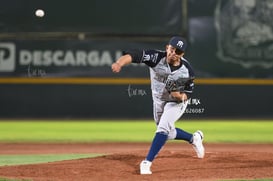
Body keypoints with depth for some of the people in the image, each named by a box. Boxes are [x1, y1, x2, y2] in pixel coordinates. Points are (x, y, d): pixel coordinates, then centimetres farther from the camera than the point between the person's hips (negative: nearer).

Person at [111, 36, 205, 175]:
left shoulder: (187, 71, -26)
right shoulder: (157, 58, -30)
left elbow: (188, 93, -12)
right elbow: (134, 55, -47)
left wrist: (180, 96, -36)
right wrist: (119, 63, -67)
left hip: (177, 102, -3)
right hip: (158, 101, 3)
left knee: (163, 128, -23)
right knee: (168, 133, 19)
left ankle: (147, 162, -20)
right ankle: (194, 138, 46)